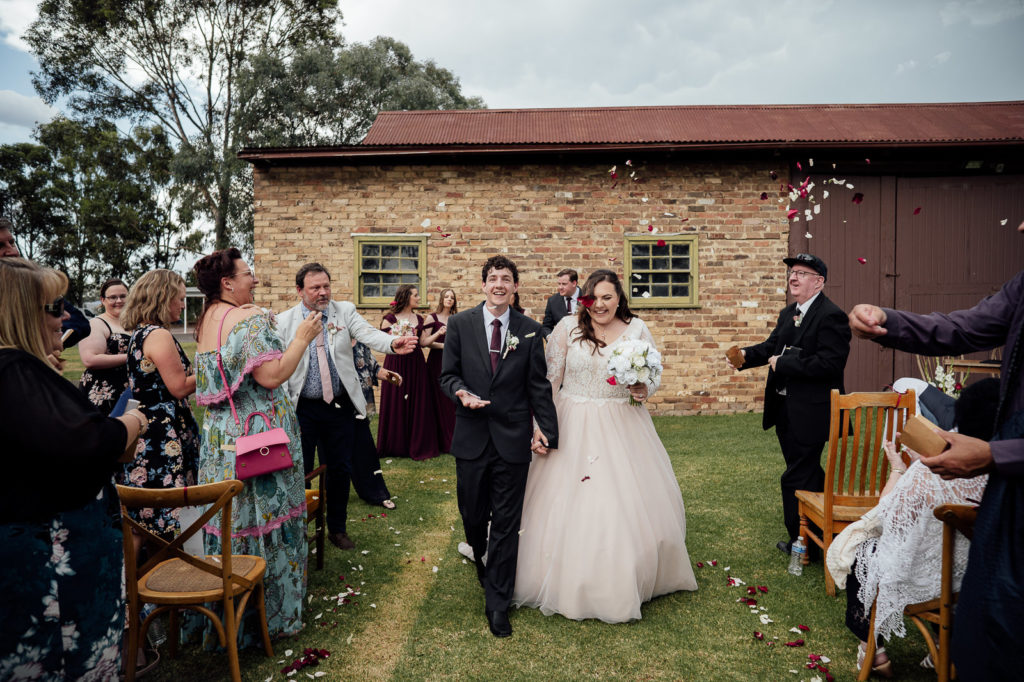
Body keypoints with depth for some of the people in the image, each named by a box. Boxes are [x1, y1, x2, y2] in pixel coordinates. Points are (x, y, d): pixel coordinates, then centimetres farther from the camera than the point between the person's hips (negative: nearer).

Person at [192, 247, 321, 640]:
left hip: (220, 438, 9)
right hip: (258, 438, -8)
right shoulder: (251, 319, -18)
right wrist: (303, 338, -15)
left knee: (229, 519, 17)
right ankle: (271, 613, 17)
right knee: (265, 517, 4)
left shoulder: (207, 320, 10)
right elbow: (271, 376, -25)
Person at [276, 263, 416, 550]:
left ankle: (337, 528, 32)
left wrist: (392, 343, -40)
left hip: (339, 406, 2)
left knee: (340, 469, 13)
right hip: (302, 408, -1)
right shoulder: (285, 321, -3)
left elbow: (369, 334, -18)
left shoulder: (345, 311, -1)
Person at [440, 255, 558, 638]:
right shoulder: (460, 324, 2)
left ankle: (497, 603, 19)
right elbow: (448, 374, 3)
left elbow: (538, 386, 3)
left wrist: (547, 429, -4)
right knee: (473, 515, 14)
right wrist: (461, 392, -18)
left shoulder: (530, 331, 2)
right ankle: (482, 559, 49)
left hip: (513, 438, -1)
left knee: (507, 523, 4)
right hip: (472, 437, 1)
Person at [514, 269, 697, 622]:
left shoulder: (637, 329, 1)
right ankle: (570, 582, 25)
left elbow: (654, 374, 7)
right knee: (571, 504, 4)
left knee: (629, 501, 8)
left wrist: (644, 388, -16)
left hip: (623, 427, 2)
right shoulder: (567, 327, -4)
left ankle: (629, 581, 31)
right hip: (573, 426, -1)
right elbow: (550, 380, -1)